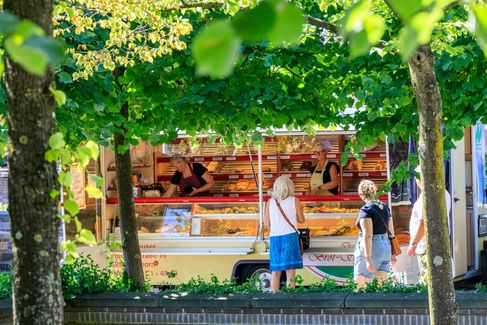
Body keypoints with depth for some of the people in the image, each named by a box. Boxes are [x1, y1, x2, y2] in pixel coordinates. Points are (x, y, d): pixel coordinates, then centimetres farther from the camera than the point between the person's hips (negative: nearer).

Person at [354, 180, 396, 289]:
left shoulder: (366, 210, -13)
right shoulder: (385, 207, 9)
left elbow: (368, 236, -19)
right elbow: (391, 232, 14)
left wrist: (368, 259, -21)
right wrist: (392, 253, 21)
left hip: (371, 248, -7)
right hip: (386, 246, 7)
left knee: (361, 284, -2)